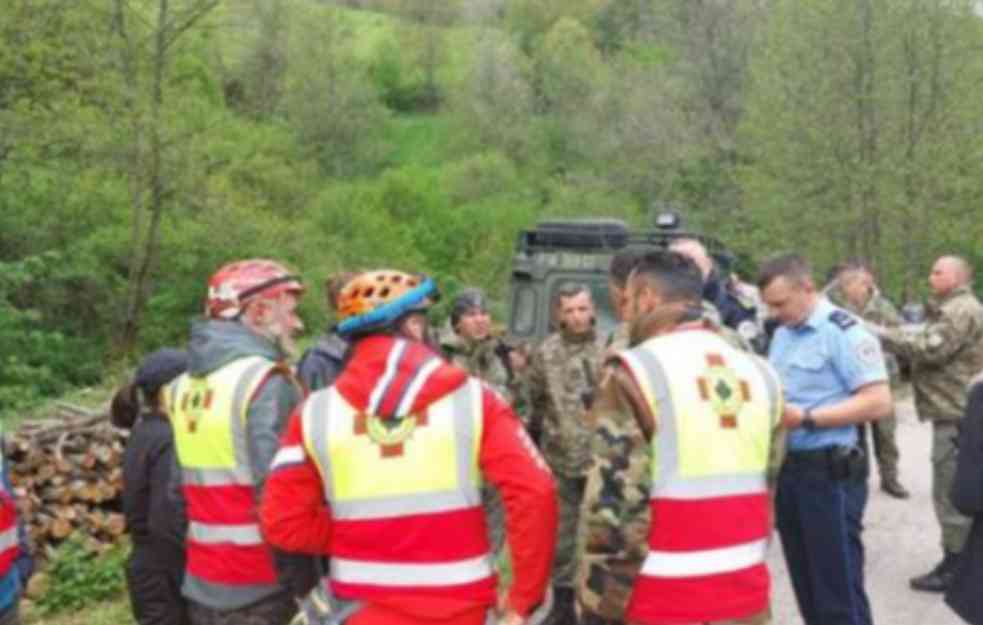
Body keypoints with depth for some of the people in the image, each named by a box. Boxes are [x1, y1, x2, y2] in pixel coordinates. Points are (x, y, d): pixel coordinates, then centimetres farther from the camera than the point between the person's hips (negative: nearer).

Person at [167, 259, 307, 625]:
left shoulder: (185, 386, 9)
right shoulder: (266, 381, -16)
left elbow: (179, 492, 13)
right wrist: (307, 586, -16)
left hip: (202, 586, 8)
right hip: (259, 591, -8)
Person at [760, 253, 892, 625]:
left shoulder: (845, 332, -14)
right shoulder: (782, 334, 12)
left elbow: (878, 403, -20)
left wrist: (806, 418, -22)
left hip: (829, 473, -8)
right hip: (786, 468, 8)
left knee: (839, 593, 0)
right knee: (807, 586, 18)